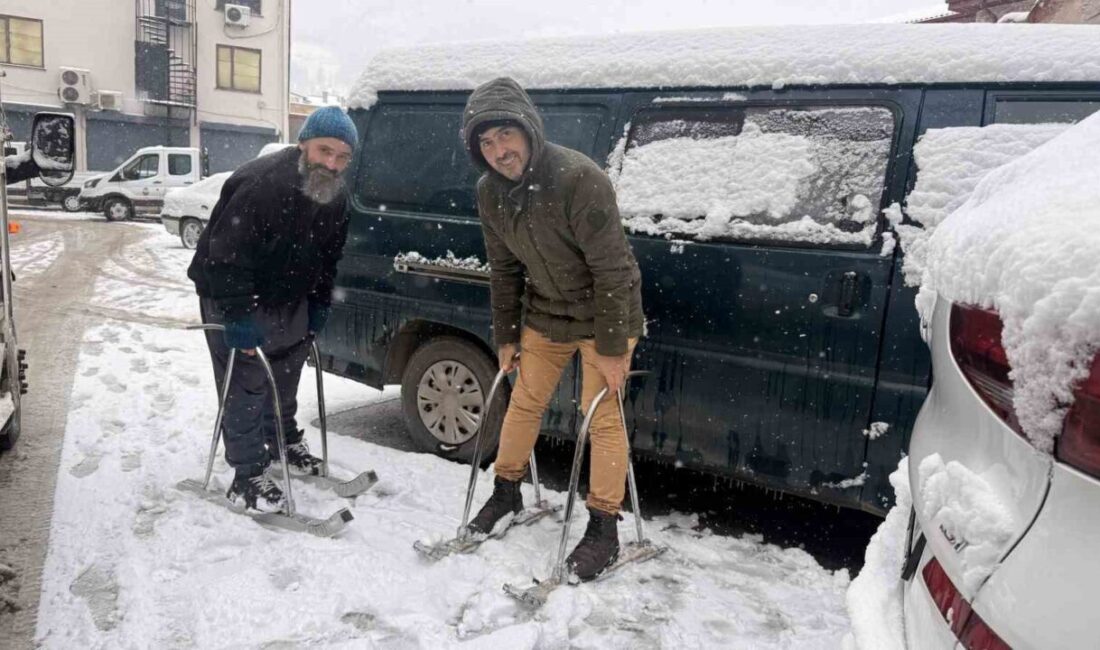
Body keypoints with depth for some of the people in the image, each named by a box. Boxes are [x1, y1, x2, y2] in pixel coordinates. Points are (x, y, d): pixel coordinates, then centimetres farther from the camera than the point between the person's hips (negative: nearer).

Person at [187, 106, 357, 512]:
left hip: (288, 299, 8)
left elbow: (328, 256, 8)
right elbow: (225, 256, -31)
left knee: (286, 373, 21)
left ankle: (283, 443, 41)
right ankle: (247, 477, 3)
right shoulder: (262, 185, -32)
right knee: (245, 386, -6)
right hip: (233, 297, -8)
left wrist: (320, 305, 6)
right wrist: (238, 317, -31)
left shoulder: (335, 196, -5)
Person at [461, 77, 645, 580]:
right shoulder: (490, 192, -7)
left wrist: (612, 348, -22)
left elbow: (611, 269, -25)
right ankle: (506, 493, 32)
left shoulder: (579, 179, -28)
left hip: (604, 314, -6)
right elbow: (503, 269, 5)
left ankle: (603, 529, 8)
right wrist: (505, 336, 7)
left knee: (601, 416, -5)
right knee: (524, 403, 12)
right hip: (544, 314, 6)